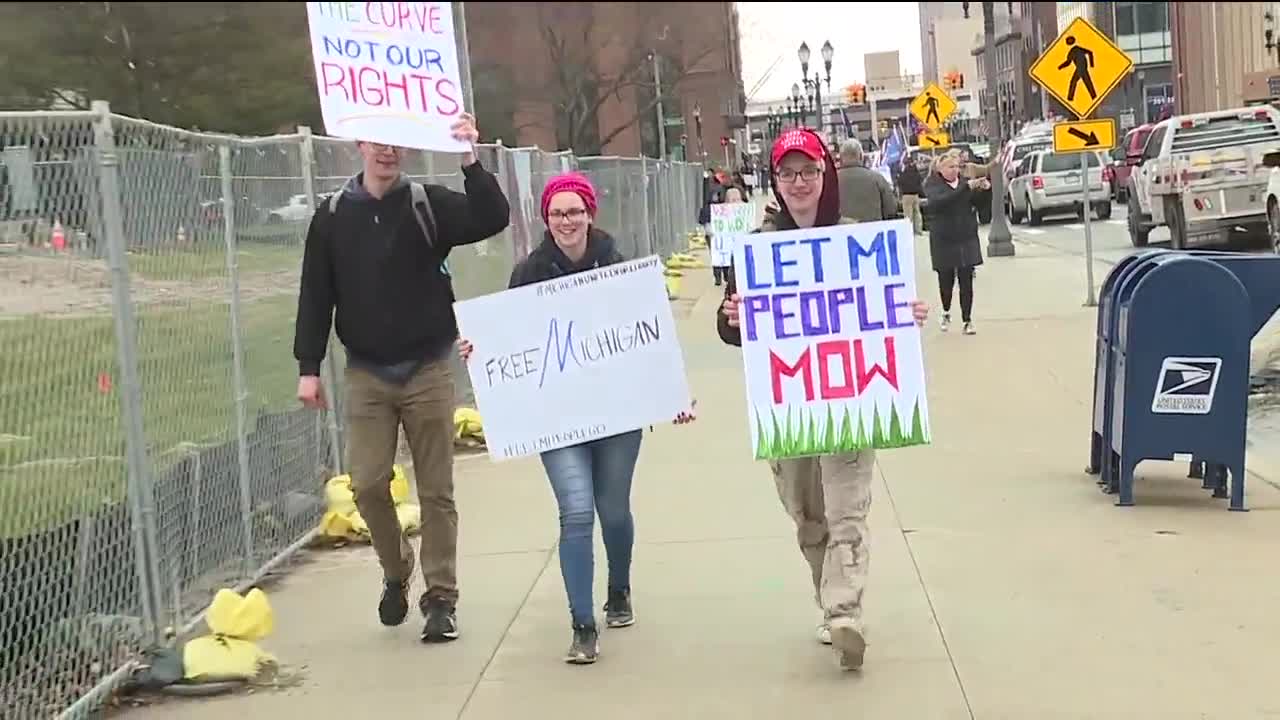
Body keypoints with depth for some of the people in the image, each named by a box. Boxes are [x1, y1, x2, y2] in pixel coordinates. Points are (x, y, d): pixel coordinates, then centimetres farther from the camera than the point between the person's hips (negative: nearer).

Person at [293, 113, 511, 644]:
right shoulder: (333, 217, 2)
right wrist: (309, 367, -1)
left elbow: (493, 220, -18)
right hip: (366, 374, 1)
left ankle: (441, 598, 13)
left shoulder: (430, 206, -2)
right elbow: (316, 296, 4)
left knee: (436, 490, 3)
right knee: (367, 484, -2)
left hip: (427, 370, -1)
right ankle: (396, 573, 24)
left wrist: (470, 162, -29)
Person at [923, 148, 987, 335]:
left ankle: (967, 320, 6)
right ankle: (946, 312, 33)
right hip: (943, 241, -2)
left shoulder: (964, 181, 4)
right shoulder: (932, 185, -5)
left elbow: (978, 203, 4)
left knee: (966, 281, -1)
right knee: (946, 280, 6)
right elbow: (940, 201, -25)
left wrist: (984, 189, -18)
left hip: (967, 239, 2)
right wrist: (966, 187, -33)